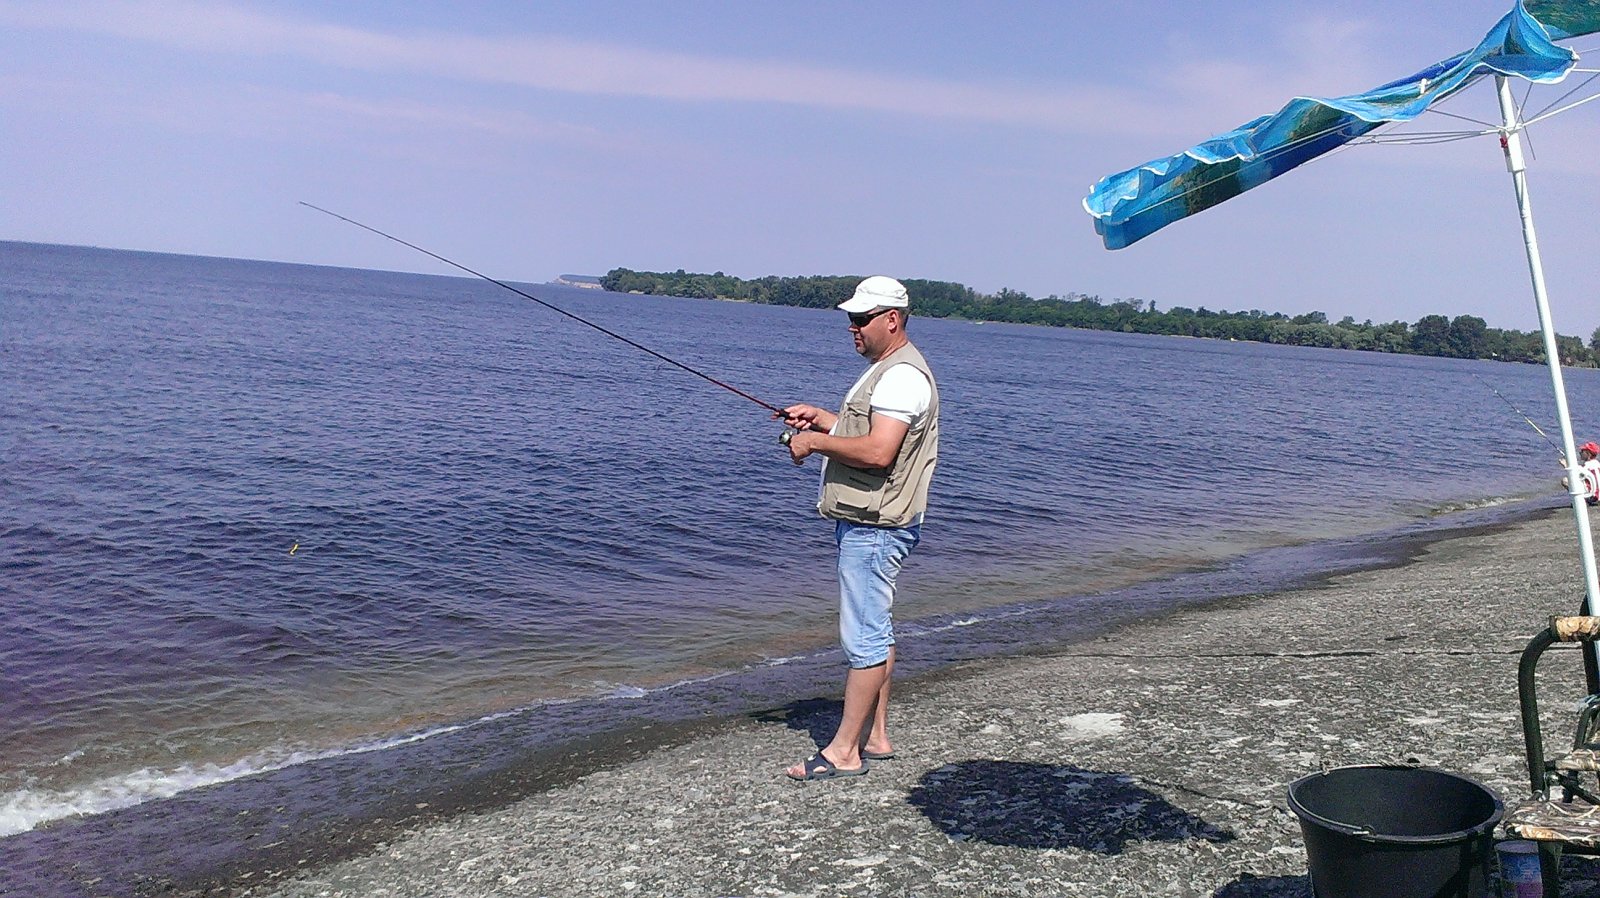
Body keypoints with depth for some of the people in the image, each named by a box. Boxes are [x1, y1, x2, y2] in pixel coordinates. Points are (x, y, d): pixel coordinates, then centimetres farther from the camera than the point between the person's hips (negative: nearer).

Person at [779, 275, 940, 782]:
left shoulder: (903, 376, -17)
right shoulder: (886, 370, 18)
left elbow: (878, 451, -28)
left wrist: (815, 442, -18)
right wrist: (820, 419, 15)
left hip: (874, 529, -12)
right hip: (867, 524, 12)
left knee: (864, 638, -7)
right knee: (875, 632, 15)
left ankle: (844, 752, -2)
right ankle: (875, 737, 24)